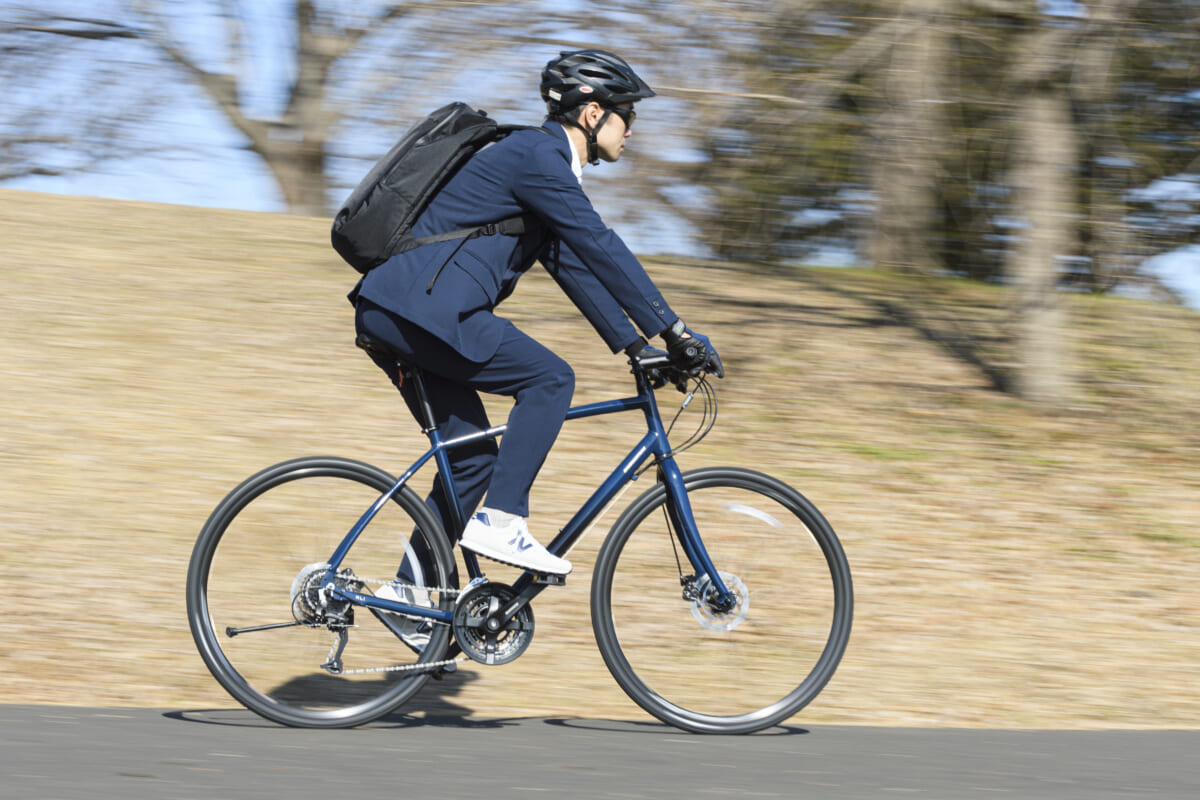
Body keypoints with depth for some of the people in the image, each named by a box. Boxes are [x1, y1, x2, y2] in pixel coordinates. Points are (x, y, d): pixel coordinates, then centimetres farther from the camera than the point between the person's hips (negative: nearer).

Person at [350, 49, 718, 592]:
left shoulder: (546, 162, 22)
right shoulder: (537, 157, -10)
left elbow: (577, 264, 23)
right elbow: (601, 248, -15)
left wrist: (636, 347, 17)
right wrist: (674, 332, -15)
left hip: (395, 313, 10)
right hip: (420, 307, -10)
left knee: (473, 457, 13)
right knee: (550, 379, -10)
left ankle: (410, 587, 16)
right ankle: (498, 522, -11)